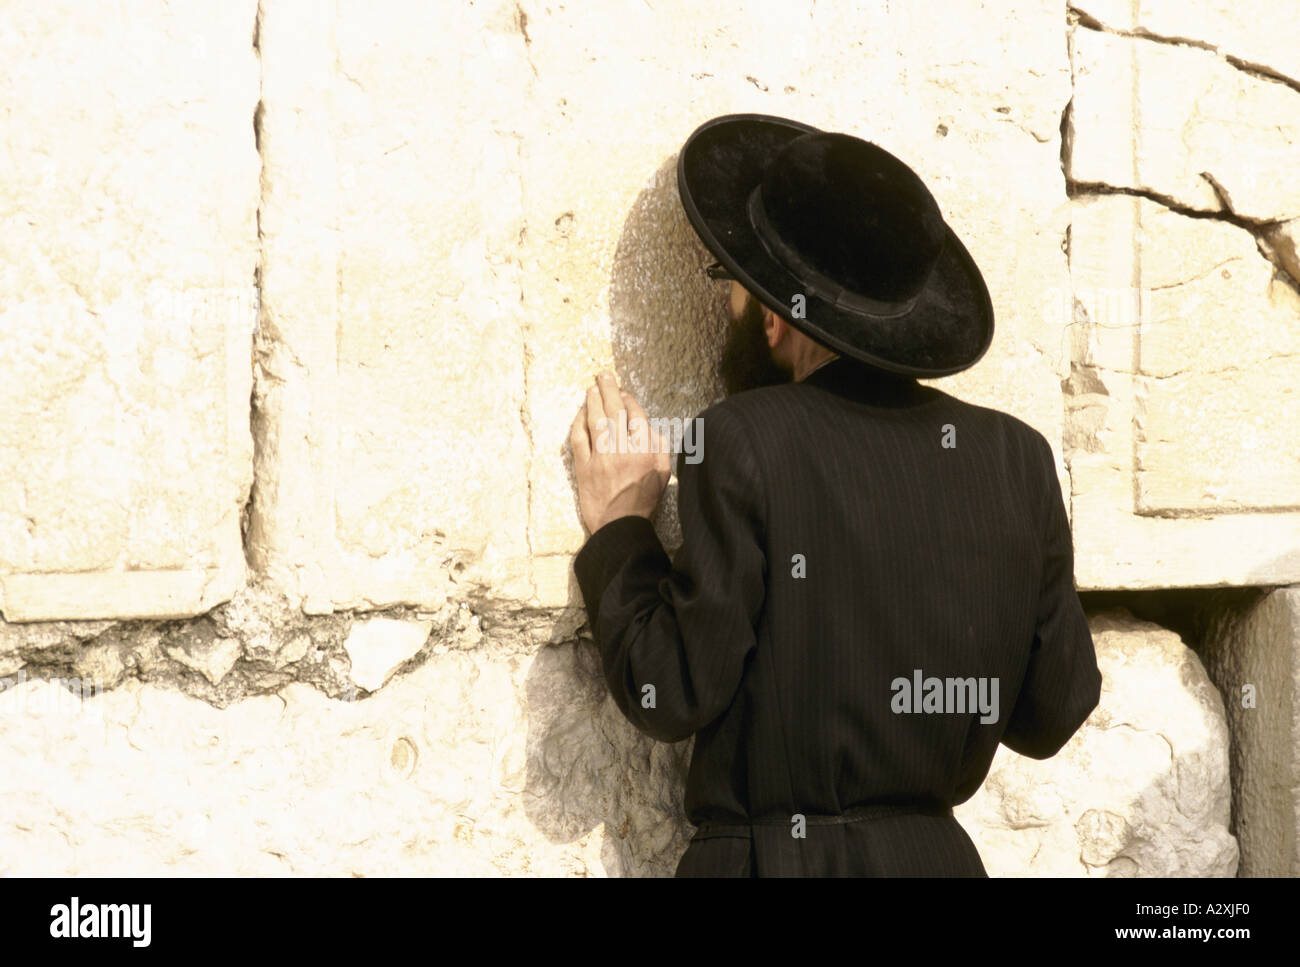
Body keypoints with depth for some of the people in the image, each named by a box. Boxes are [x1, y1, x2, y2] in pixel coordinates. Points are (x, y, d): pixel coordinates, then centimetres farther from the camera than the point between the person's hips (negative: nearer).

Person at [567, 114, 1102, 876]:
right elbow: (1052, 718, 5)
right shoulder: (1018, 457, 0)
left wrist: (619, 528, 0)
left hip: (773, 856, -4)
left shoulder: (746, 445, -13)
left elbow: (673, 696, -13)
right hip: (940, 856, 5)